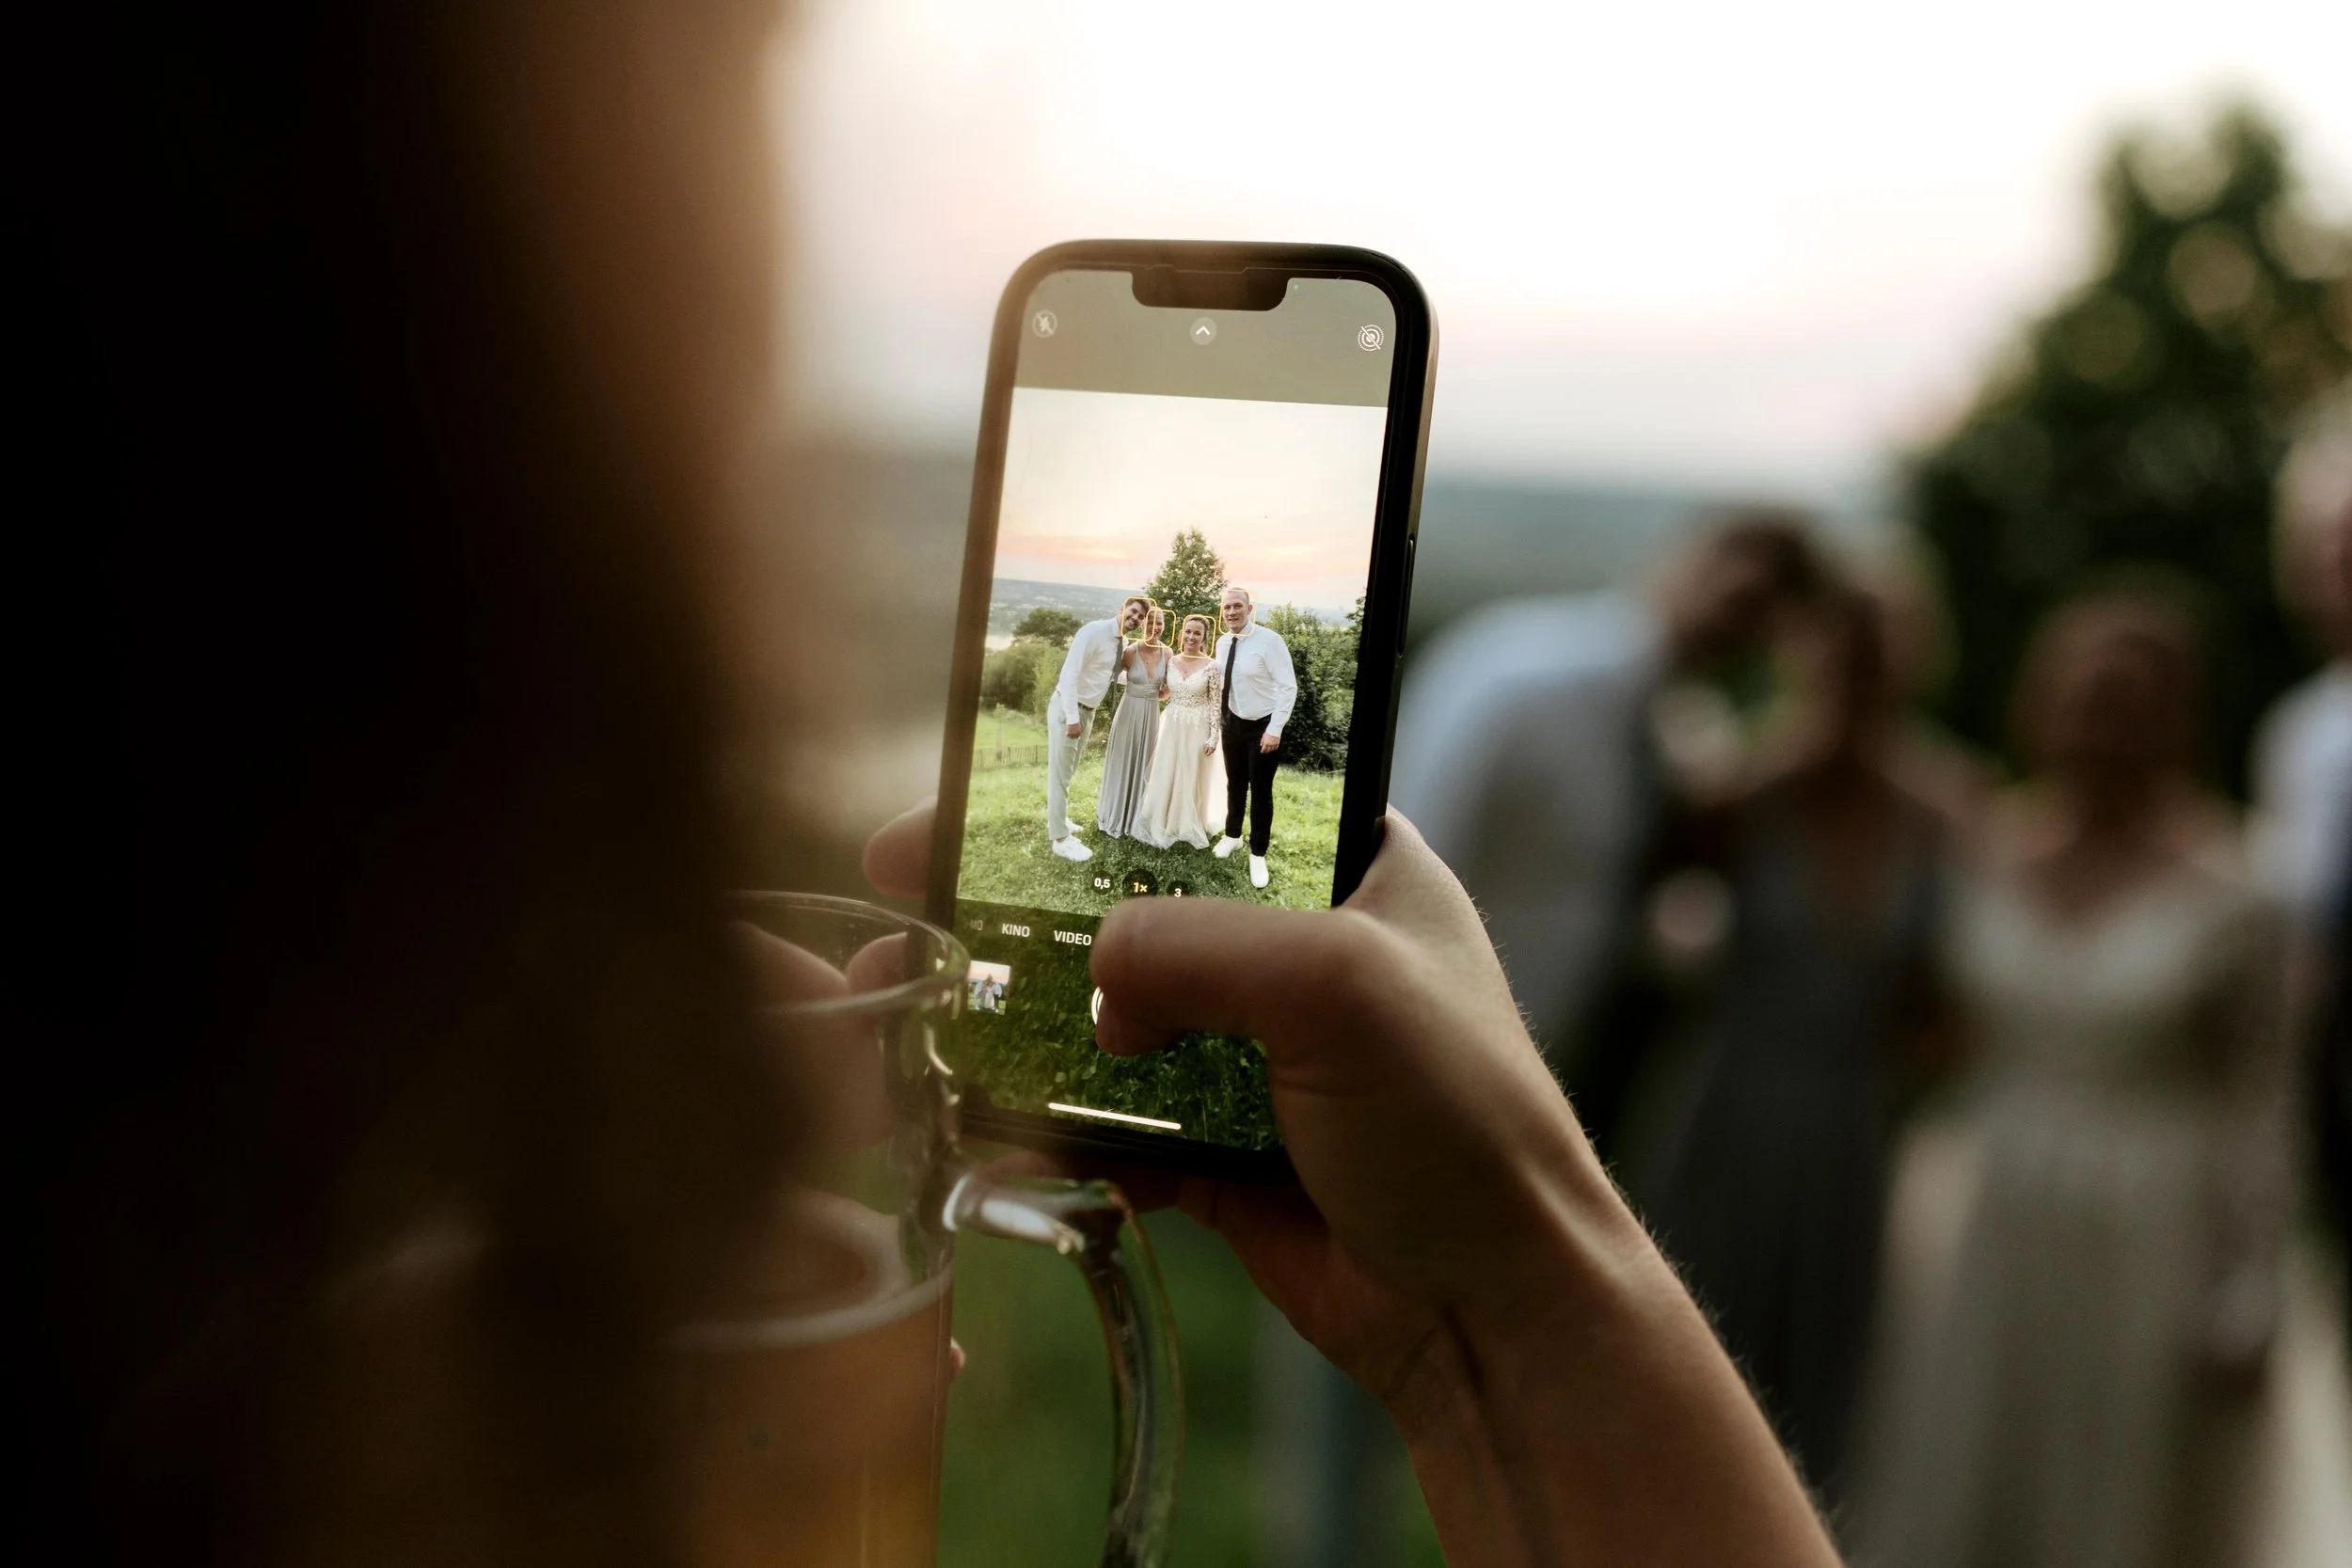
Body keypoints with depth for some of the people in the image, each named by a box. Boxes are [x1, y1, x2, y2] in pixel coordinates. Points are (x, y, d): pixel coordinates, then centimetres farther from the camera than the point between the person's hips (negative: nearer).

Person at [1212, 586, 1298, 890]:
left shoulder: (1269, 640, -23)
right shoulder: (1222, 643, -2)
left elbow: (1288, 687, -21)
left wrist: (1274, 730, -22)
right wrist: (1218, 719, 10)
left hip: (1264, 727, -5)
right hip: (1233, 723, 5)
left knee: (1261, 791, 3)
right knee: (1235, 785, 20)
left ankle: (1258, 855, 18)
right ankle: (1232, 835, 42)